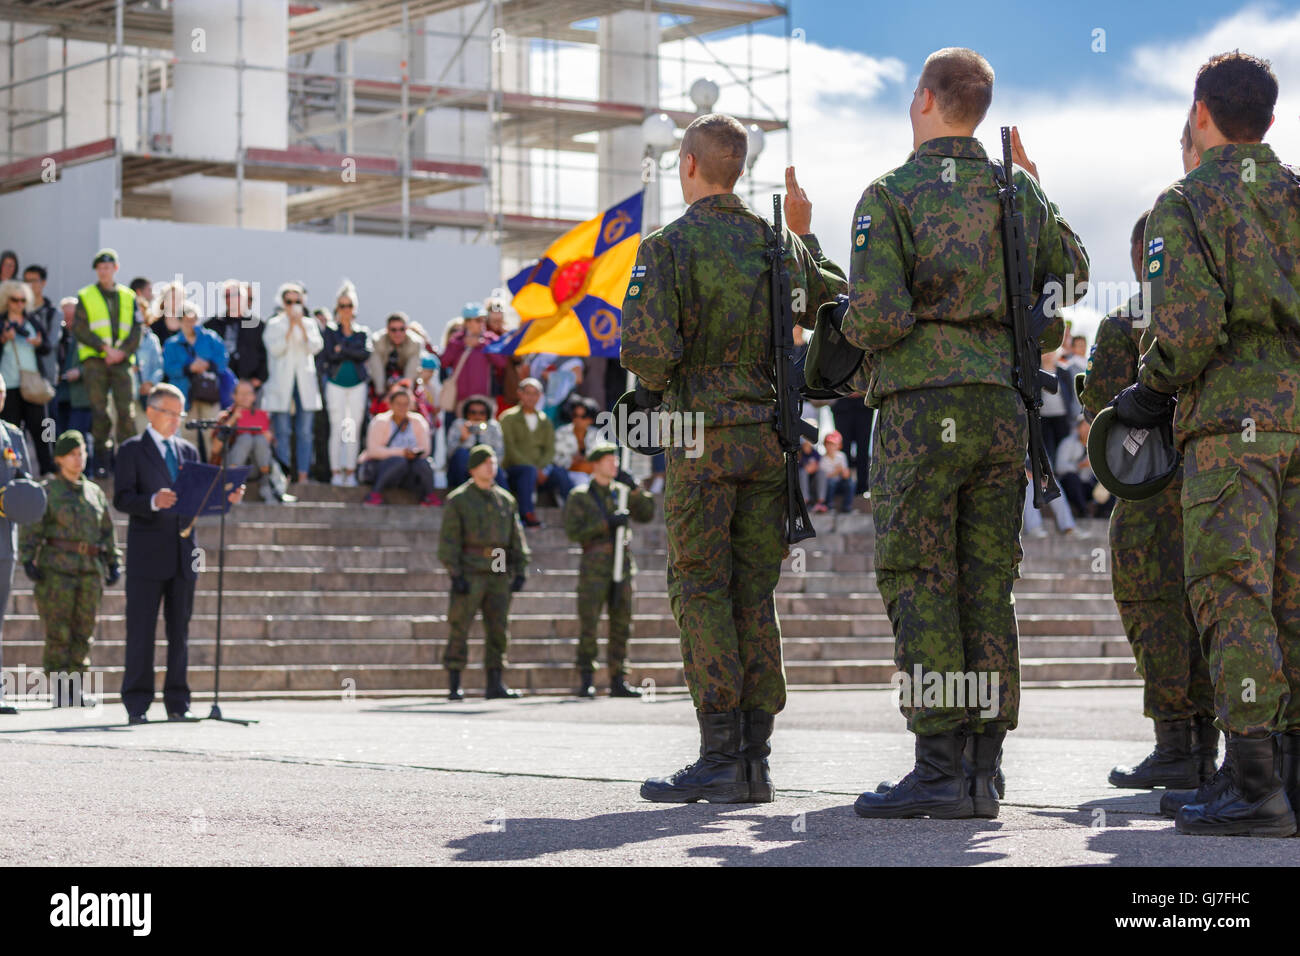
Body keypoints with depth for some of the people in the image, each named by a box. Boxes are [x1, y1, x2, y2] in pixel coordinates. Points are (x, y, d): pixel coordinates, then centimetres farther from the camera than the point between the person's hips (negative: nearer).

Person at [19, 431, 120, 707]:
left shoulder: (95, 492, 17)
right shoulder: (47, 490, 2)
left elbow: (107, 531, 21)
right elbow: (31, 528, -4)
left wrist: (114, 563, 12)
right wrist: (27, 559, -14)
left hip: (91, 570, 5)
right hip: (56, 569, -5)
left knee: (84, 632, 3)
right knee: (58, 634, -6)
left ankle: (76, 689, 8)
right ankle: (58, 691, -2)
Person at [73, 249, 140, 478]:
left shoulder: (128, 297, 15)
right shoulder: (85, 296, 8)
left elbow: (137, 330, 9)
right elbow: (79, 329, -1)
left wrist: (123, 351, -8)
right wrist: (104, 347, -11)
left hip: (121, 361, 2)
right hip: (94, 360, -2)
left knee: (125, 409, -7)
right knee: (99, 410, -5)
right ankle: (101, 460, 0)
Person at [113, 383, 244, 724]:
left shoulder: (188, 451, 17)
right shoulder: (132, 450, 1)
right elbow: (122, 499, -9)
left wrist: (226, 498, -3)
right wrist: (153, 501, -26)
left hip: (183, 554, 5)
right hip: (147, 555, -5)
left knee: (180, 631, 7)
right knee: (141, 631, -4)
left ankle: (177, 703, 12)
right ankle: (137, 705, 0)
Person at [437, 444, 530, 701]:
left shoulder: (505, 499, 13)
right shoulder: (458, 499, 0)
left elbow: (516, 538, 15)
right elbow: (448, 539, -5)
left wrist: (521, 571, 6)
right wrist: (455, 574, -13)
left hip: (498, 575, 5)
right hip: (469, 574, -4)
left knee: (498, 631, 3)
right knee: (459, 631, -3)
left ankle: (495, 684, 8)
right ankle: (454, 685, 0)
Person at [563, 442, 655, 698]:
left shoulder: (621, 493, 15)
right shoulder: (579, 497, 1)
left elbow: (647, 514, 6)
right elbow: (573, 532, -9)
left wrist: (633, 488, -6)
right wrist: (606, 524, -17)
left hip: (622, 565, 5)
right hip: (594, 568, -5)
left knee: (621, 627, 5)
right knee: (588, 627, -6)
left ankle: (618, 681, 9)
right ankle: (586, 682, -3)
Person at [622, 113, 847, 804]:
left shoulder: (668, 246, -7)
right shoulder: (778, 244, 9)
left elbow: (647, 349, -18)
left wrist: (654, 383, 5)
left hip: (701, 439, -5)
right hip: (769, 436, 5)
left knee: (701, 593, -2)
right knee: (754, 597, 7)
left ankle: (720, 759, -8)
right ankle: (753, 758, 6)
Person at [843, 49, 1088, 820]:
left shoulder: (891, 196, -6)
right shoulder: (1017, 191, 10)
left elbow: (875, 318, -16)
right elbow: (1072, 272, 28)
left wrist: (859, 326, 8)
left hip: (923, 407, -5)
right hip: (1002, 406, 5)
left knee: (919, 585, -4)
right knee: (986, 588, 6)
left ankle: (941, 769, -10)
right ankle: (984, 771, 5)